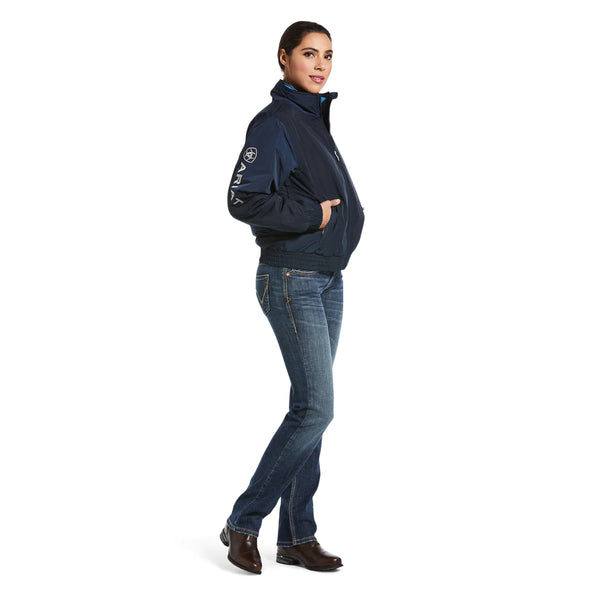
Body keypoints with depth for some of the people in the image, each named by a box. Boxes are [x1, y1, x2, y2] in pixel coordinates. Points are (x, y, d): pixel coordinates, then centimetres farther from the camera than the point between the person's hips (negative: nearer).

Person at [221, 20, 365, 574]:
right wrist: (314, 215, -17)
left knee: (310, 409, 9)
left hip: (328, 282, 9)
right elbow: (243, 201, -22)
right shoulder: (274, 123, -11)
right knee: (316, 409, -11)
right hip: (291, 282, -9)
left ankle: (297, 536, 16)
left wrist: (346, 212, 8)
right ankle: (243, 522, 1)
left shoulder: (317, 121, 16)